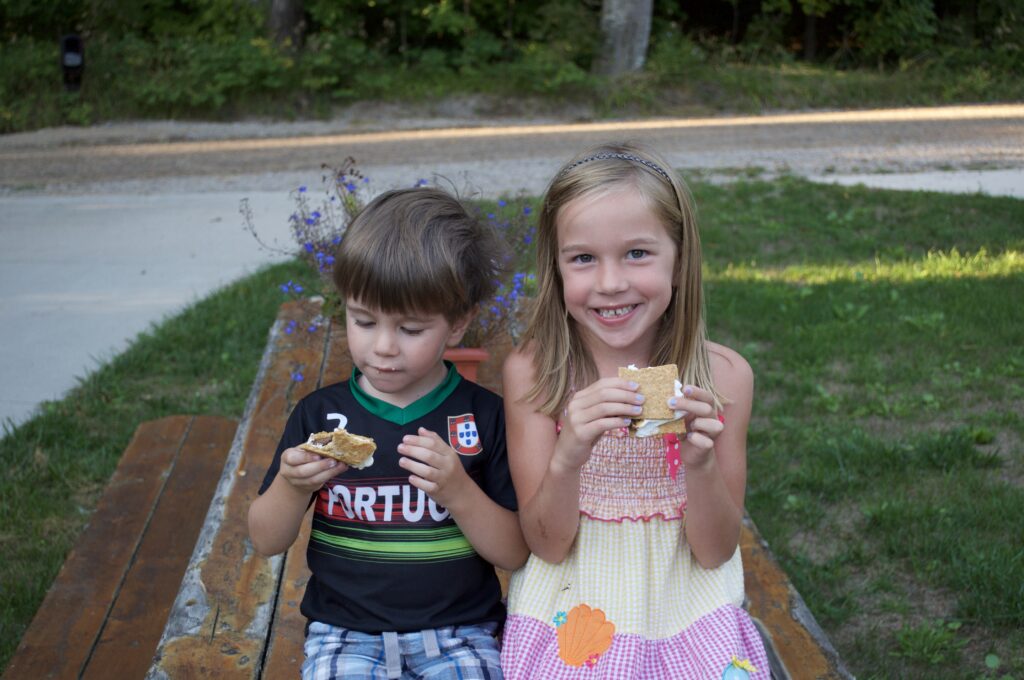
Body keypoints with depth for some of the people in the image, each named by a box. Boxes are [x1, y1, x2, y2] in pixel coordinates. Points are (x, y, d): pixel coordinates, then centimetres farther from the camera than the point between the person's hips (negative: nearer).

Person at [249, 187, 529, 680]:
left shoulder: (484, 416, -2)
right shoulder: (319, 414, 2)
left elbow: (515, 553, -2)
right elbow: (266, 542, 6)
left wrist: (457, 492, -19)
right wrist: (292, 487, -14)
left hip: (458, 632, 0)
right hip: (345, 632, 1)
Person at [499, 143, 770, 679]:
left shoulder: (723, 375, -7)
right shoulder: (531, 371, -9)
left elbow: (715, 551, -2)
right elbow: (547, 545, -6)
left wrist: (701, 465, -21)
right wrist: (568, 457, -25)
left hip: (687, 618, 2)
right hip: (572, 613, -1)